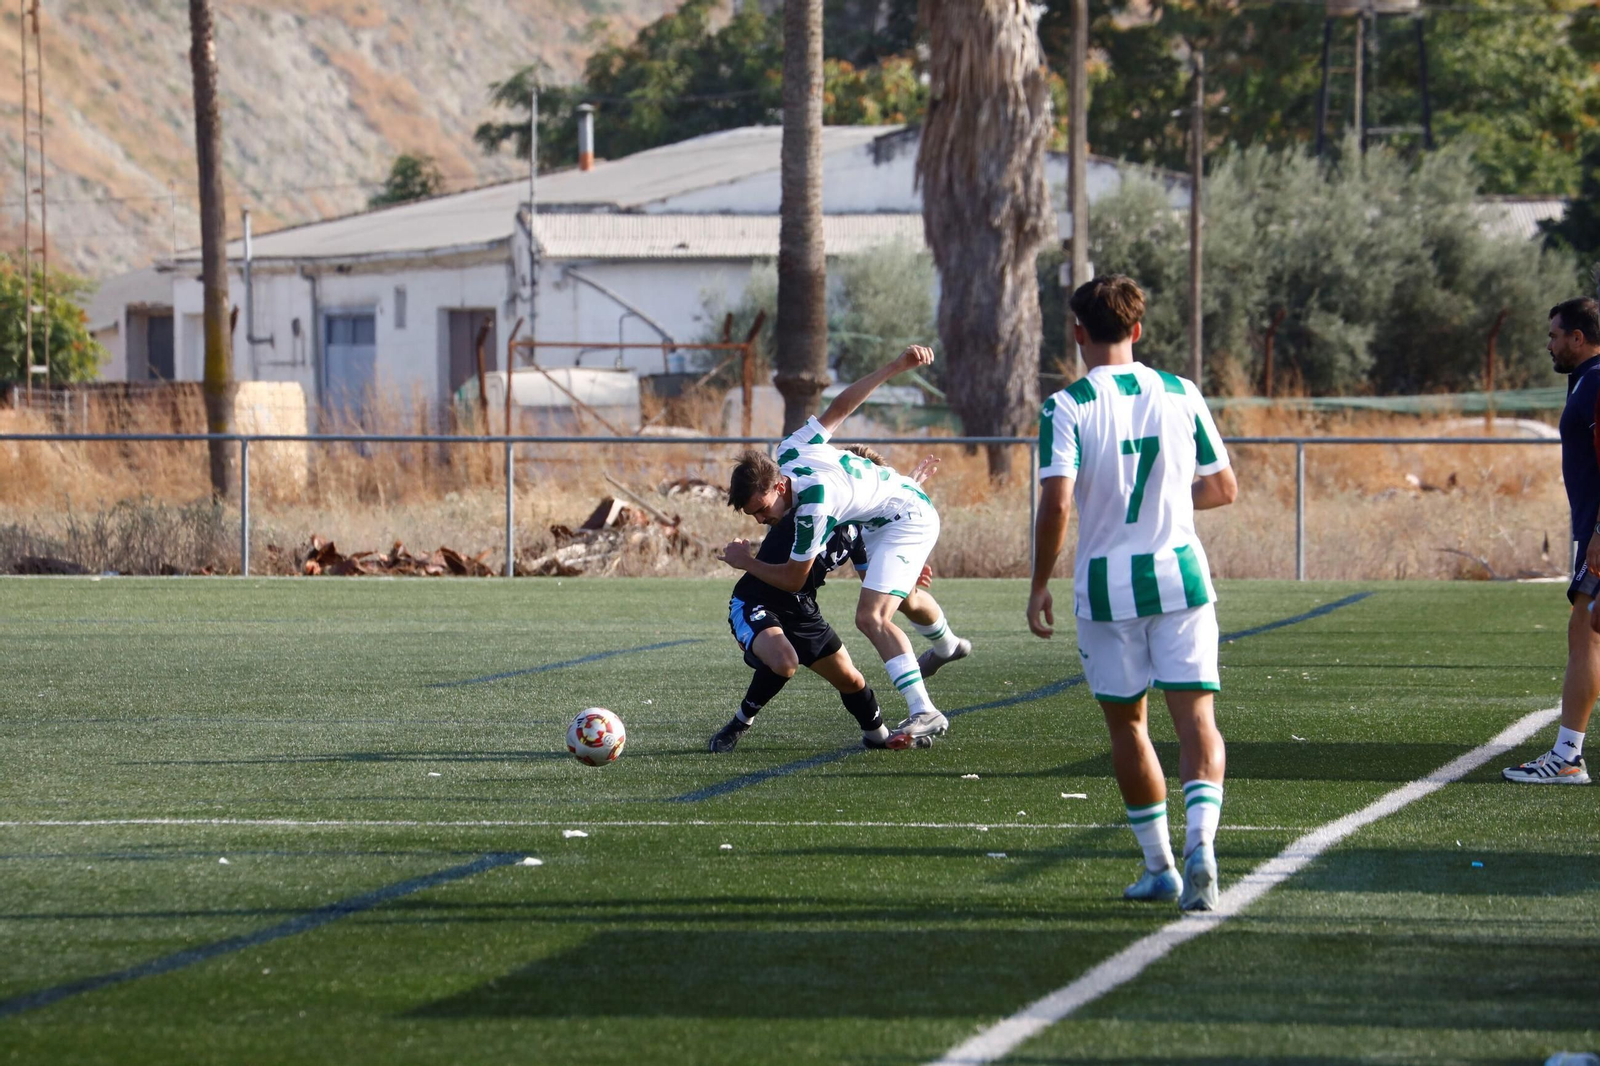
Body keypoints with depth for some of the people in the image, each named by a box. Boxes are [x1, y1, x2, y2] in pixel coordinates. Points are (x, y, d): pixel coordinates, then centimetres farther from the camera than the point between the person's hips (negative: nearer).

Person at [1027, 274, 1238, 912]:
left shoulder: (1067, 408, -8)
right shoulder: (1181, 395, 3)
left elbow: (1057, 502, -17)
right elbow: (1224, 489, 10)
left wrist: (1039, 586, -7)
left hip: (1106, 585, -2)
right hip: (1180, 575, 2)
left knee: (1126, 723, 13)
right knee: (1196, 718, -2)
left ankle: (1159, 866, 19)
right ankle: (1200, 843, -24)